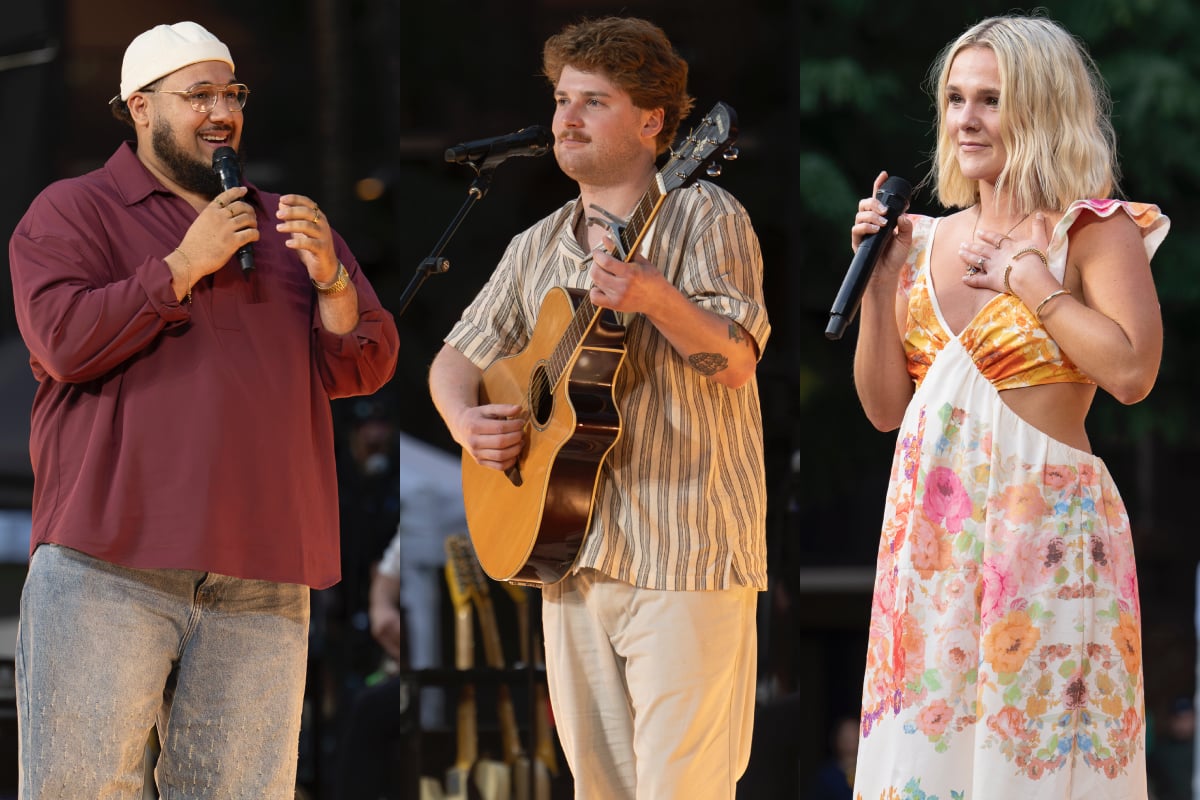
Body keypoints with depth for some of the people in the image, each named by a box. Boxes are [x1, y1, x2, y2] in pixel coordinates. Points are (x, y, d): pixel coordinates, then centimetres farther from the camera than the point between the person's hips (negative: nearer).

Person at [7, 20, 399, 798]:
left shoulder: (288, 224, 22)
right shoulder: (73, 211, 7)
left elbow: (365, 367, 15)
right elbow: (64, 339, -10)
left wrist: (328, 277, -3)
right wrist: (186, 265, -8)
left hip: (262, 582, 4)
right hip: (109, 566, -4)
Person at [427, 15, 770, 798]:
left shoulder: (702, 218, -5)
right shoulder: (539, 248, 15)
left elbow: (736, 364, -16)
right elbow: (457, 358, 20)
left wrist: (656, 300, -33)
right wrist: (465, 420, -1)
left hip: (683, 556, -7)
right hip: (572, 550, 7)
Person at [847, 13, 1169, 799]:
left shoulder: (1095, 232, -5)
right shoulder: (928, 241, 11)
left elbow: (1131, 371, -21)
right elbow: (885, 407, 12)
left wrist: (1023, 276, -12)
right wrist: (879, 280, 1)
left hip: (1042, 528, -6)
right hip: (929, 529, 6)